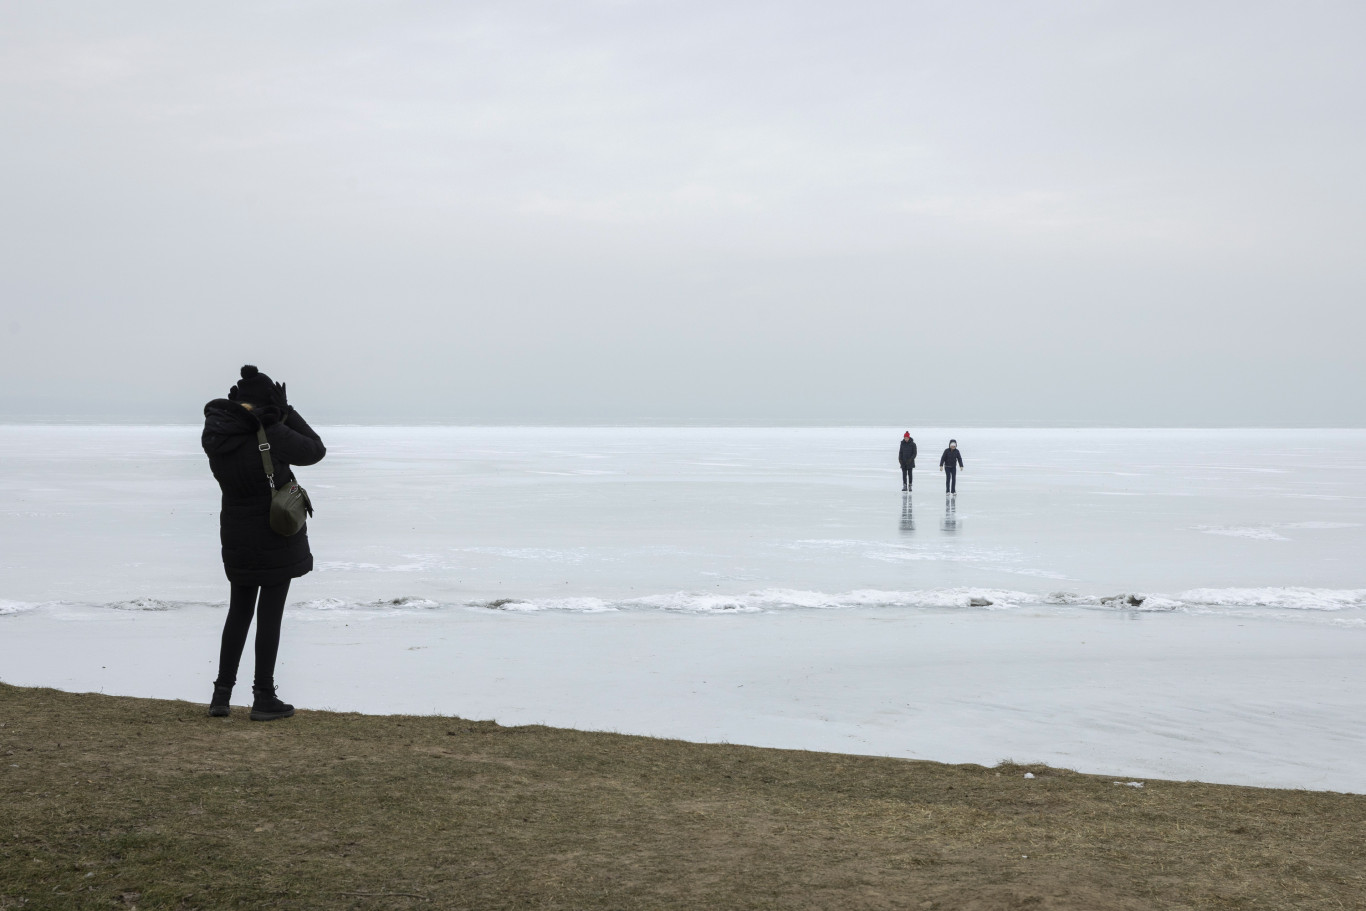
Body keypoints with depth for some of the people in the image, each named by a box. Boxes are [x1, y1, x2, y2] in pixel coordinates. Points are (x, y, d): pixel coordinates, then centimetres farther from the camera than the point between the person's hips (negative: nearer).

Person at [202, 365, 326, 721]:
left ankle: (222, 693, 15)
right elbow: (315, 450, -5)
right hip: (277, 536, -5)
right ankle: (264, 698, 5)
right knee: (270, 614, 2)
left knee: (239, 611, 16)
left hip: (237, 537, 5)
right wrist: (286, 413, -2)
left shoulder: (216, 434, -6)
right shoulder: (271, 437, -21)